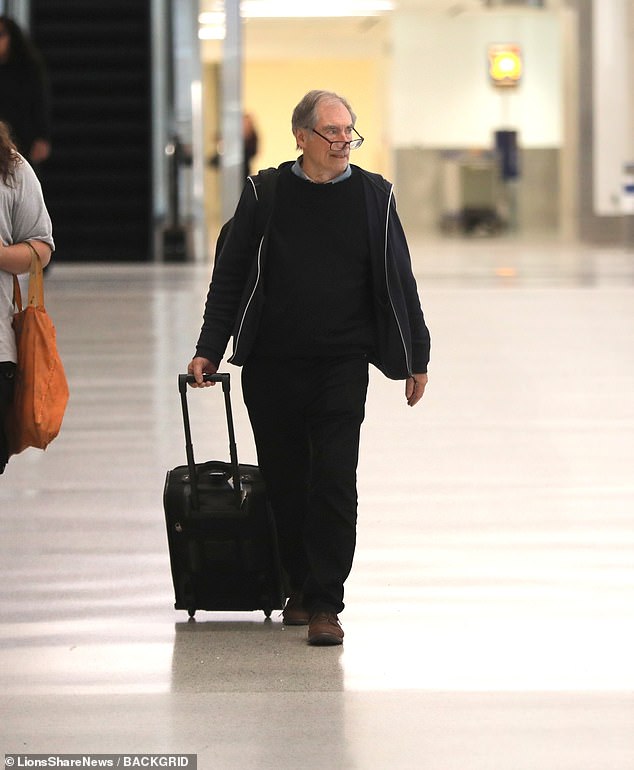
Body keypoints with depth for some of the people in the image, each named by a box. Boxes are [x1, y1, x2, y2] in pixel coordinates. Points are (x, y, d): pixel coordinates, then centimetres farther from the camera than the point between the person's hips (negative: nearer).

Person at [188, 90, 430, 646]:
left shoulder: (373, 196, 5)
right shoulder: (266, 194, 3)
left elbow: (397, 281, 11)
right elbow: (230, 275, 8)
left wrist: (415, 359, 11)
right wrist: (209, 349, 3)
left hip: (341, 368, -1)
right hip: (271, 365, 1)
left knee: (334, 484, -7)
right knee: (285, 483, 8)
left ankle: (325, 604, -3)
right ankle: (300, 586, 25)